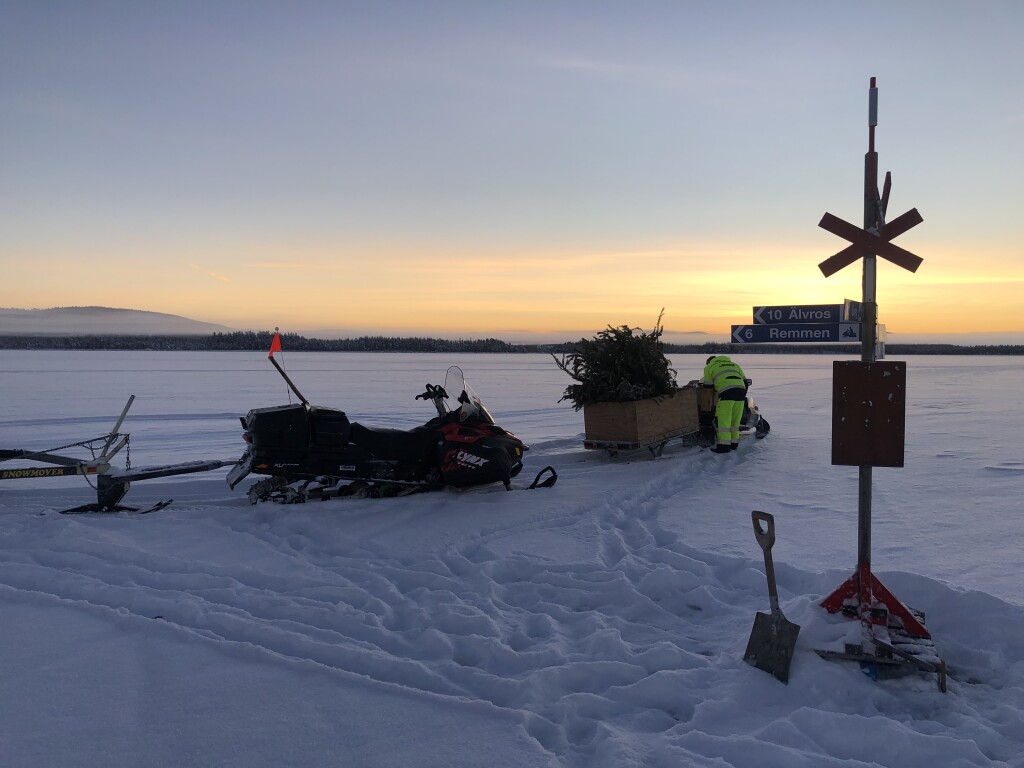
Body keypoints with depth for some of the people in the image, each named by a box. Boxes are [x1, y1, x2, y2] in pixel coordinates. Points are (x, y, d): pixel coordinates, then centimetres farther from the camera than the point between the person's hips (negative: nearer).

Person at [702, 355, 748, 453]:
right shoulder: (734, 364, 33)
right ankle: (734, 444, 19)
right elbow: (745, 381, 26)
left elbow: (708, 386, 16)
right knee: (735, 420, 13)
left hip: (726, 392, -5)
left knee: (724, 420, -3)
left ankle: (724, 445, -7)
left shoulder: (709, 367, 20)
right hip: (741, 390, 5)